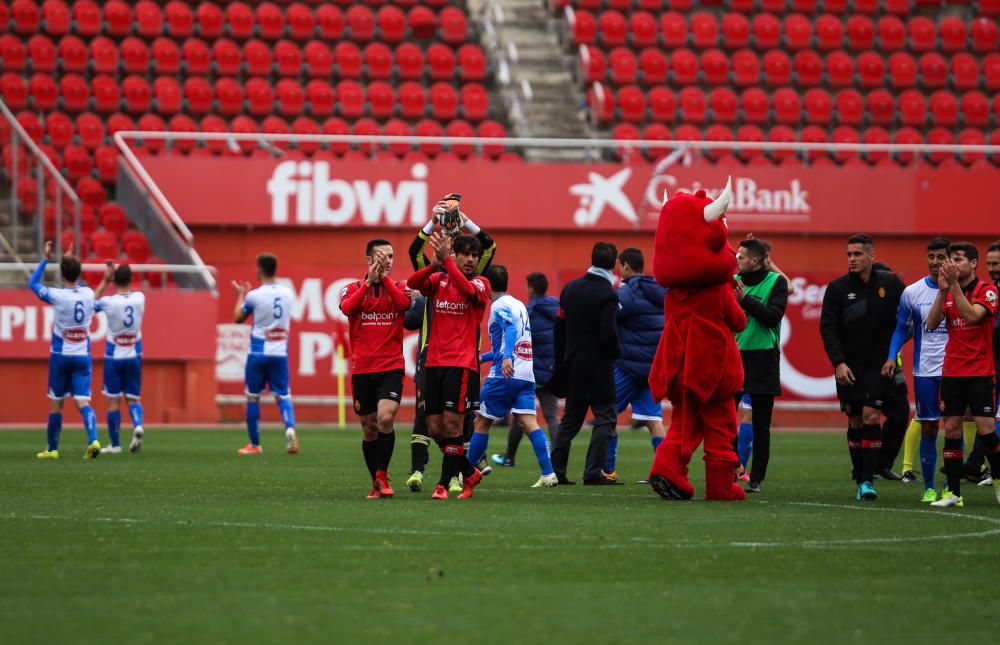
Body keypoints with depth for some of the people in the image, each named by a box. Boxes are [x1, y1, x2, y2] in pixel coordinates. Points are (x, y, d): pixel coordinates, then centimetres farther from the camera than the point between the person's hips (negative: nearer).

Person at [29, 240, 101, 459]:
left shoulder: (57, 295, -13)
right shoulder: (88, 294, -1)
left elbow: (33, 283, 4)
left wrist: (45, 259, 11)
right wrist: (71, 261, 30)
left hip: (60, 356, -2)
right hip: (83, 356, 2)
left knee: (56, 403, 9)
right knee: (83, 401, -4)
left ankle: (52, 449, 18)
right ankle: (93, 440, -27)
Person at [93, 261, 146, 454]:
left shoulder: (108, 302, -14)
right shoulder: (140, 298, -5)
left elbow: (91, 303, 9)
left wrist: (105, 281, 11)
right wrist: (118, 273, 19)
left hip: (113, 357, -2)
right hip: (134, 357, 2)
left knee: (113, 400, 6)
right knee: (133, 398, 10)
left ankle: (115, 444, 11)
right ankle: (138, 425, -21)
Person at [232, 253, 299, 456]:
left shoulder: (254, 296, -10)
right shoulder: (288, 293, 3)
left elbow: (238, 317, 6)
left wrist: (241, 295, 21)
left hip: (258, 353, -3)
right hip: (280, 353, 3)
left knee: (252, 397, 10)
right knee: (283, 396, 6)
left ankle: (254, 445, 14)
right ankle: (290, 428, -23)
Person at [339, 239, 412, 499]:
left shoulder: (399, 287, 6)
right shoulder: (353, 289, 6)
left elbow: (404, 303, -17)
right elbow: (347, 308, -16)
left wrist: (384, 277, -19)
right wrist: (369, 281, -22)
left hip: (391, 367, -1)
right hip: (361, 369, 1)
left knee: (385, 419, -21)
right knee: (369, 429, 7)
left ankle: (382, 475, -7)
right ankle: (377, 484, 19)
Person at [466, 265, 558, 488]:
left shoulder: (499, 306, -5)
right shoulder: (518, 304, 21)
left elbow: (511, 330, -24)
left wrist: (506, 357, -39)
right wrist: (484, 357, 38)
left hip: (504, 375, -7)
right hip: (527, 375, 7)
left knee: (482, 423, 5)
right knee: (529, 422, -3)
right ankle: (548, 474, -17)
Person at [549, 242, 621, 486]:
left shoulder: (570, 289, 6)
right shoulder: (607, 294, -15)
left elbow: (559, 326, 10)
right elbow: (608, 334, -20)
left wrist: (560, 362, 17)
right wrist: (616, 353, 0)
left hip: (572, 364, 7)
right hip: (598, 366, -7)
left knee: (570, 418, 14)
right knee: (605, 418, 0)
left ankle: (556, 470, 12)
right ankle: (593, 472, -8)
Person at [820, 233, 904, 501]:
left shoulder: (891, 284, 1)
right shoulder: (837, 288, 0)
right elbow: (828, 328, -2)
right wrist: (838, 362, -13)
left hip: (879, 366, -1)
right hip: (848, 367, 1)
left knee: (871, 417, -11)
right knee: (855, 422, 4)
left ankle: (868, 481, -12)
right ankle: (859, 480, 13)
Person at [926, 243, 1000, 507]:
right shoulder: (948, 292, 9)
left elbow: (972, 315, -21)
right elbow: (932, 323, -2)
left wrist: (954, 285, -23)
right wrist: (942, 290, -12)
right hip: (952, 373, 4)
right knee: (951, 429, 0)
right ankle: (953, 493, 3)